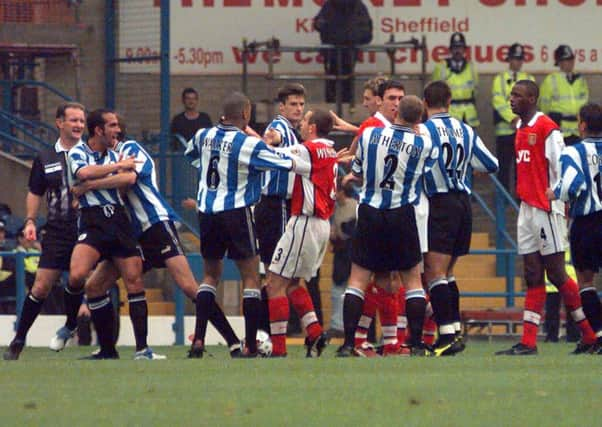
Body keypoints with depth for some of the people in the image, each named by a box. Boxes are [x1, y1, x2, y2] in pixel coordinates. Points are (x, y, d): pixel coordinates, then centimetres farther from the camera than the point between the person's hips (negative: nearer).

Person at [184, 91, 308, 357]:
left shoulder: (204, 136, 2)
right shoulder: (248, 144, -14)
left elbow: (190, 154, 25)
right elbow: (289, 164, -7)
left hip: (206, 213, 5)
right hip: (236, 213, -5)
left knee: (211, 274, 17)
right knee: (250, 277, 2)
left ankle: (198, 339, 5)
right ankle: (250, 345, -4)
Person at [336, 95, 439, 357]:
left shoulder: (369, 135, -5)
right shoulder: (425, 146, -6)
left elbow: (357, 173, 6)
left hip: (369, 213, 0)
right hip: (402, 215, 0)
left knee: (358, 279, 4)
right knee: (412, 279, 10)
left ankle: (348, 343, -4)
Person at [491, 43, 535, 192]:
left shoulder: (529, 79, 12)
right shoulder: (500, 79, 6)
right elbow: (498, 102, -5)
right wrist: (512, 118, -14)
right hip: (505, 128, -1)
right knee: (504, 165, 1)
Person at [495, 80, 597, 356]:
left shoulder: (547, 128, -11)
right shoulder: (521, 128, 14)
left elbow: (560, 170, -13)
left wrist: (557, 206, -15)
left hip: (547, 209, -8)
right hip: (527, 208, 8)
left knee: (555, 273, -5)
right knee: (533, 277, 5)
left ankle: (590, 334, 5)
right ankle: (528, 342, 2)